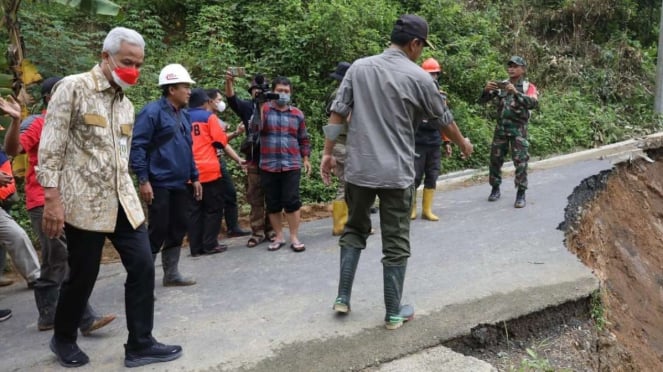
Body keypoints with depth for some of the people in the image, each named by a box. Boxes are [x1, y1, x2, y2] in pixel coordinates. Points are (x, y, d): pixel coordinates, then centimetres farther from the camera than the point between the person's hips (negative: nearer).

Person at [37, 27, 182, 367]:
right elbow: (50, 148, -11)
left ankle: (140, 345, 11)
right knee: (83, 274, 4)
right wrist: (52, 199, -17)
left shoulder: (126, 104, 15)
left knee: (143, 266, 1)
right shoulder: (72, 88, -7)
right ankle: (63, 340, 29)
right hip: (84, 202, -6)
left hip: (122, 201, 7)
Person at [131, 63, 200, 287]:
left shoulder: (184, 115, 14)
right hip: (160, 184, -8)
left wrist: (194, 177, 17)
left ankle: (172, 274, 23)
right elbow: (137, 146, -15)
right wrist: (143, 180, -19)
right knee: (158, 231, -5)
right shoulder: (152, 112, -12)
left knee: (178, 229, 12)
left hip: (180, 184, 8)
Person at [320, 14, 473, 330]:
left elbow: (337, 114, 2)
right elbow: (443, 120, 7)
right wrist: (463, 144, 25)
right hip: (397, 173, -3)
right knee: (396, 244, 7)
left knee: (354, 231, 21)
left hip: (359, 169, 3)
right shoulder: (418, 77, -5)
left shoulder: (359, 68, 3)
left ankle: (343, 298, 23)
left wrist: (328, 153, 10)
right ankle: (394, 313, 17)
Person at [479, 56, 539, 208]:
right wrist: (486, 90, -19)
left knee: (520, 162, -7)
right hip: (501, 127, 4)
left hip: (518, 129, -4)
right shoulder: (500, 85, 8)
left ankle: (521, 194, -1)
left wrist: (516, 93, -33)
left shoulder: (528, 87, -2)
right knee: (495, 159, 7)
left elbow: (534, 103, -21)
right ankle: (495, 189, 22)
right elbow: (481, 100, 3)